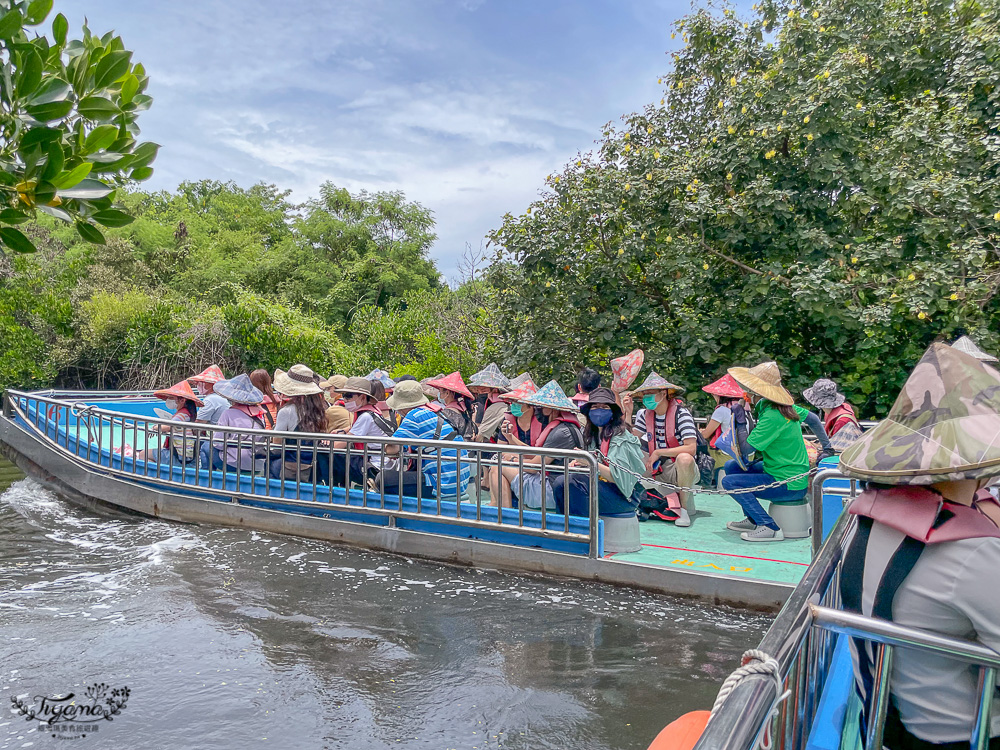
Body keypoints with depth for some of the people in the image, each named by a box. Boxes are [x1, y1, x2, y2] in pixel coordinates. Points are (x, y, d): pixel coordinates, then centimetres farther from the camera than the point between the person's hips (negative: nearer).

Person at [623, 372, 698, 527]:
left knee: (684, 459, -38)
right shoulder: (645, 414, 2)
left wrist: (658, 453, -23)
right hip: (657, 468, 6)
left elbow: (691, 448, -25)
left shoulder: (681, 414, -15)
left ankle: (683, 506, -11)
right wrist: (628, 413, -10)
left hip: (678, 469, -6)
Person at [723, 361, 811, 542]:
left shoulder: (772, 416, -25)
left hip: (790, 486, -10)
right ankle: (753, 520, 20)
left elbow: (745, 450, -24)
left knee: (729, 482, -15)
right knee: (731, 466, 15)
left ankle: (770, 528, -14)